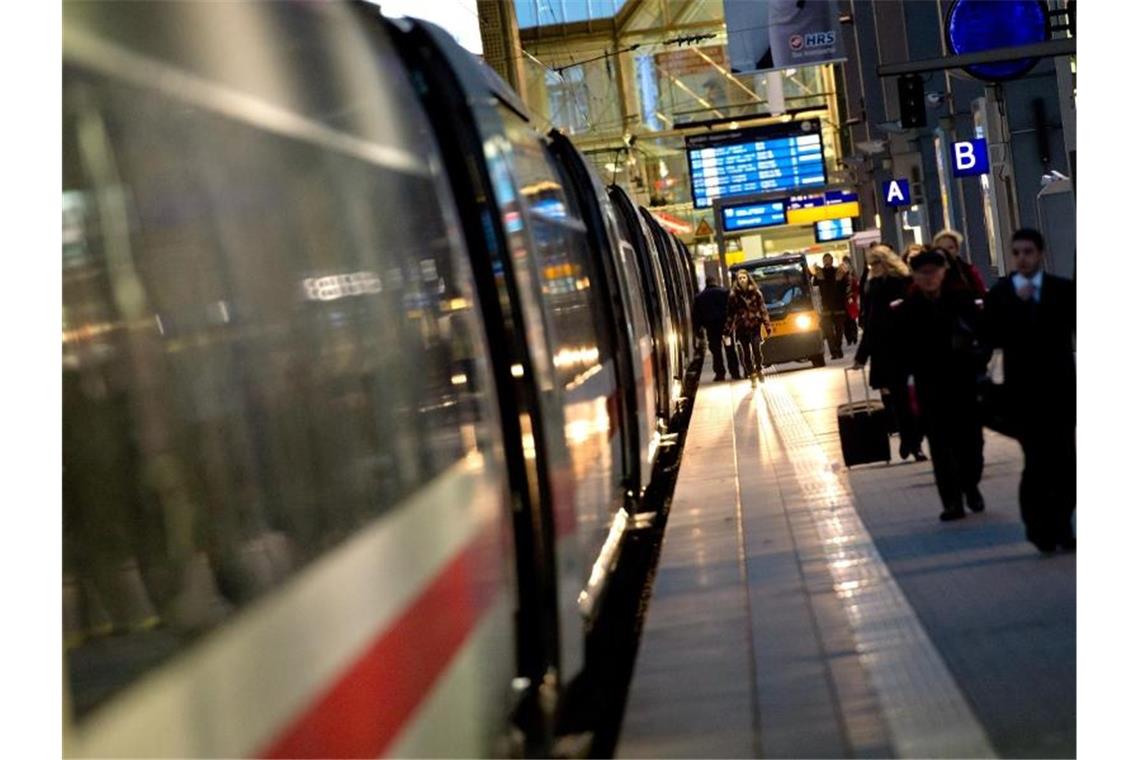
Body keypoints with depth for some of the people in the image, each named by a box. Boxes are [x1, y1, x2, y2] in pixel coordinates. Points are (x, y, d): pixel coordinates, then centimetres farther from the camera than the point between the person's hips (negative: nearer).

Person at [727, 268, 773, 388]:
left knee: (756, 350, -8)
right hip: (741, 327, 0)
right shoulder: (733, 295, 1)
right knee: (746, 353, 1)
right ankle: (752, 375, 10)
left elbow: (763, 309, 3)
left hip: (755, 325, 0)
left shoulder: (756, 293, 3)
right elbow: (730, 313, 1)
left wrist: (767, 325, -2)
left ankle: (758, 370, 18)